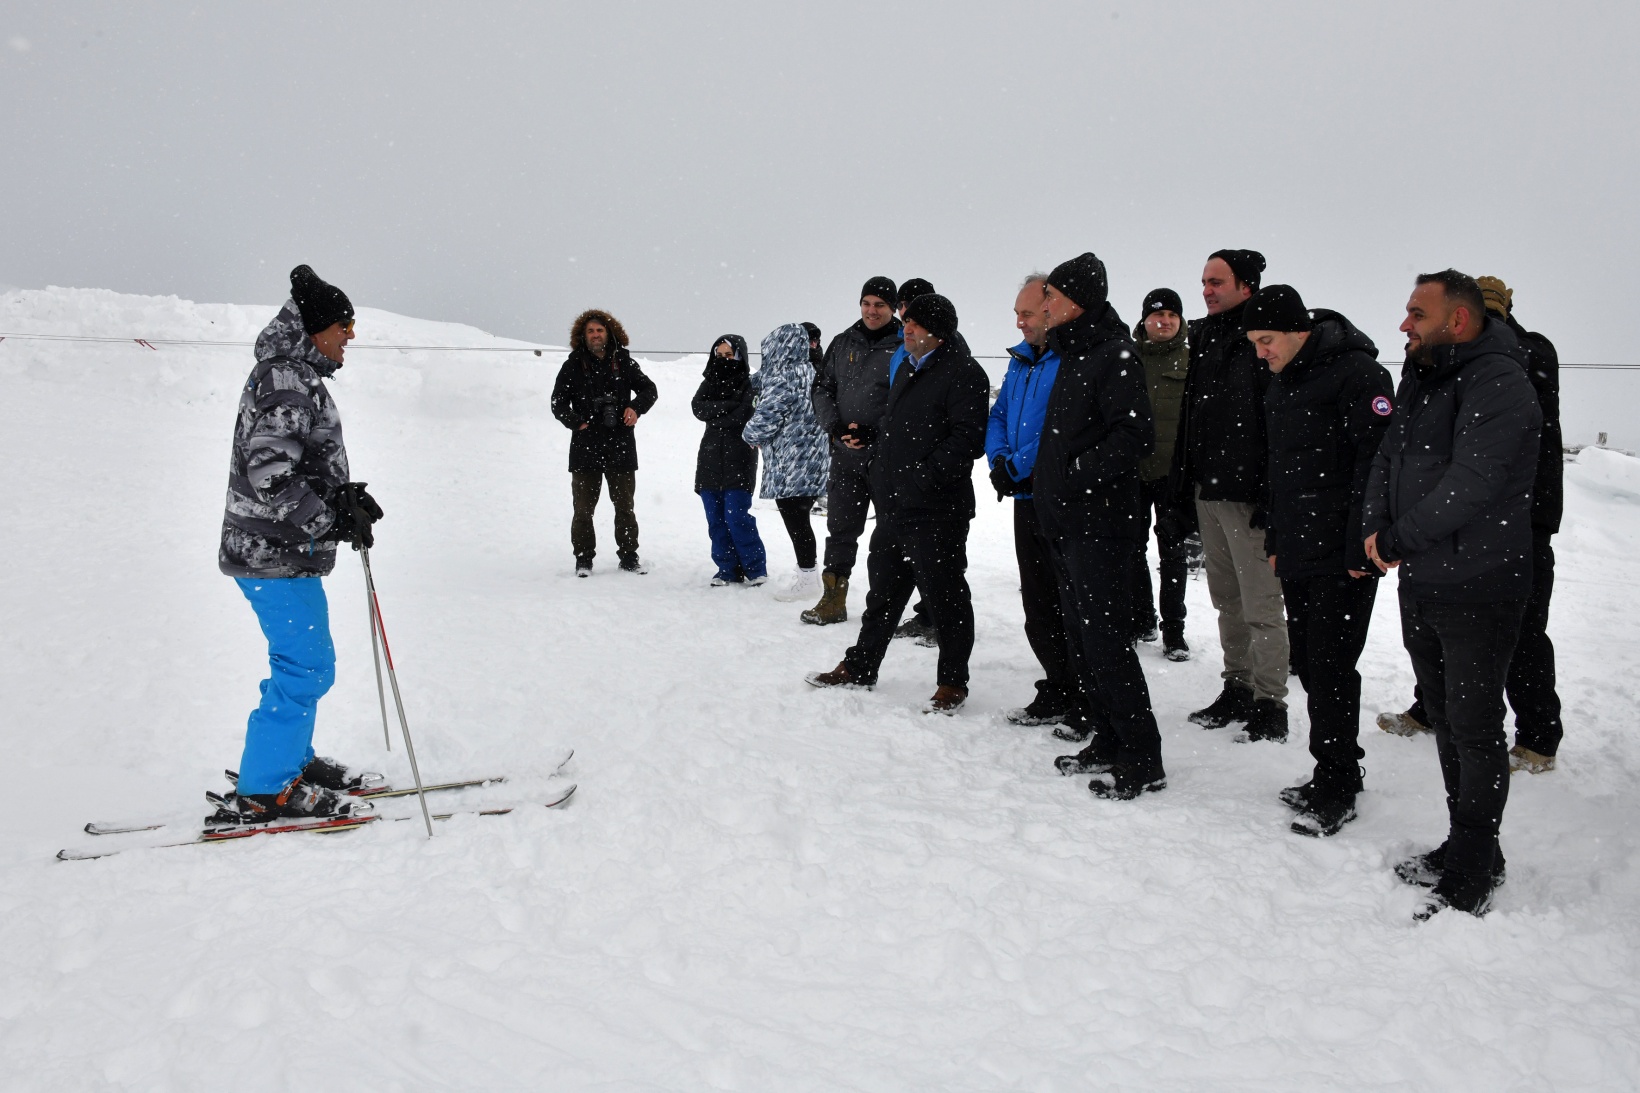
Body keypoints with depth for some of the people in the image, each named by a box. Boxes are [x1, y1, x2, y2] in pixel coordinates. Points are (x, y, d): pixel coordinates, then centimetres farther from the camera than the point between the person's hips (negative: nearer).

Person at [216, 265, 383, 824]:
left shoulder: (297, 377, 17)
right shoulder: (286, 382, -17)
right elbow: (271, 475, -25)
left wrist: (345, 494, 10)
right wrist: (333, 520, -22)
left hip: (289, 551, 11)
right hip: (276, 555, -11)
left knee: (305, 662, 19)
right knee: (306, 667, -7)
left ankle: (292, 763, 32)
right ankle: (262, 793, 1)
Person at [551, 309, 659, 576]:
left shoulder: (623, 362, 5)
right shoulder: (573, 365, 2)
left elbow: (649, 388, 12)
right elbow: (558, 402, 4)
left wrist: (636, 407, -7)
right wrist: (576, 422, -10)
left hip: (621, 446, 1)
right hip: (585, 447, -1)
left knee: (624, 505, 9)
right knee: (583, 507, 3)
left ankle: (629, 556, 20)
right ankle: (583, 558, 13)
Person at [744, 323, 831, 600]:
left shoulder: (782, 379, -17)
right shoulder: (809, 373, 11)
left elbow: (764, 421, -17)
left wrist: (750, 435, 3)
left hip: (792, 466, -9)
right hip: (814, 461, 9)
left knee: (794, 518, -1)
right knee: (800, 518, 16)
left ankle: (806, 575, 4)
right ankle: (807, 571, 24)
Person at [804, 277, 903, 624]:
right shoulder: (842, 343, 11)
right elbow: (822, 388, 12)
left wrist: (873, 432, -17)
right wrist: (835, 426, -5)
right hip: (845, 454, 4)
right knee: (840, 528, 7)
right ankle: (833, 600, 15)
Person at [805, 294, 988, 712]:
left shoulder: (962, 373, -11)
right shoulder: (908, 368, 18)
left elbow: (966, 439, -20)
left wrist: (924, 478, -22)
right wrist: (884, 477, 16)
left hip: (936, 512, -9)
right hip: (893, 506, 9)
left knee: (945, 597, 1)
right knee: (883, 592, 19)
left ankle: (952, 682, 13)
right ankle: (859, 667, 31)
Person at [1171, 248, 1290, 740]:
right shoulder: (1204, 337, 15)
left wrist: (1271, 495, -20)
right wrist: (1183, 481, 15)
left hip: (1248, 494, -8)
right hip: (1208, 491, 9)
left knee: (1261, 604, -3)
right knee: (1227, 600, 16)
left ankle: (1270, 704, 5)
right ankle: (1238, 689, 27)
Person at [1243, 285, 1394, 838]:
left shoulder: (1356, 372, -11)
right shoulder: (1280, 385, 15)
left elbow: (1376, 460, -16)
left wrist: (1361, 547, -18)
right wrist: (1275, 539, 19)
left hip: (1342, 560, -8)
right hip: (1298, 554, 8)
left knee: (1330, 668, -5)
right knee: (1308, 663, 12)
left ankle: (1337, 789, 6)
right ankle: (1340, 769, 24)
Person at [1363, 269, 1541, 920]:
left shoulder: (1498, 382, -16)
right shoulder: (1421, 378, 13)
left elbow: (1469, 486, -25)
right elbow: (1388, 458, 12)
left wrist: (1396, 539, -17)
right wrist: (1375, 527, -4)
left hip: (1478, 590, -9)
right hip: (1420, 585, 9)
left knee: (1476, 730, 0)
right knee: (1445, 719, 17)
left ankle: (1472, 875, 10)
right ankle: (1465, 848, 31)